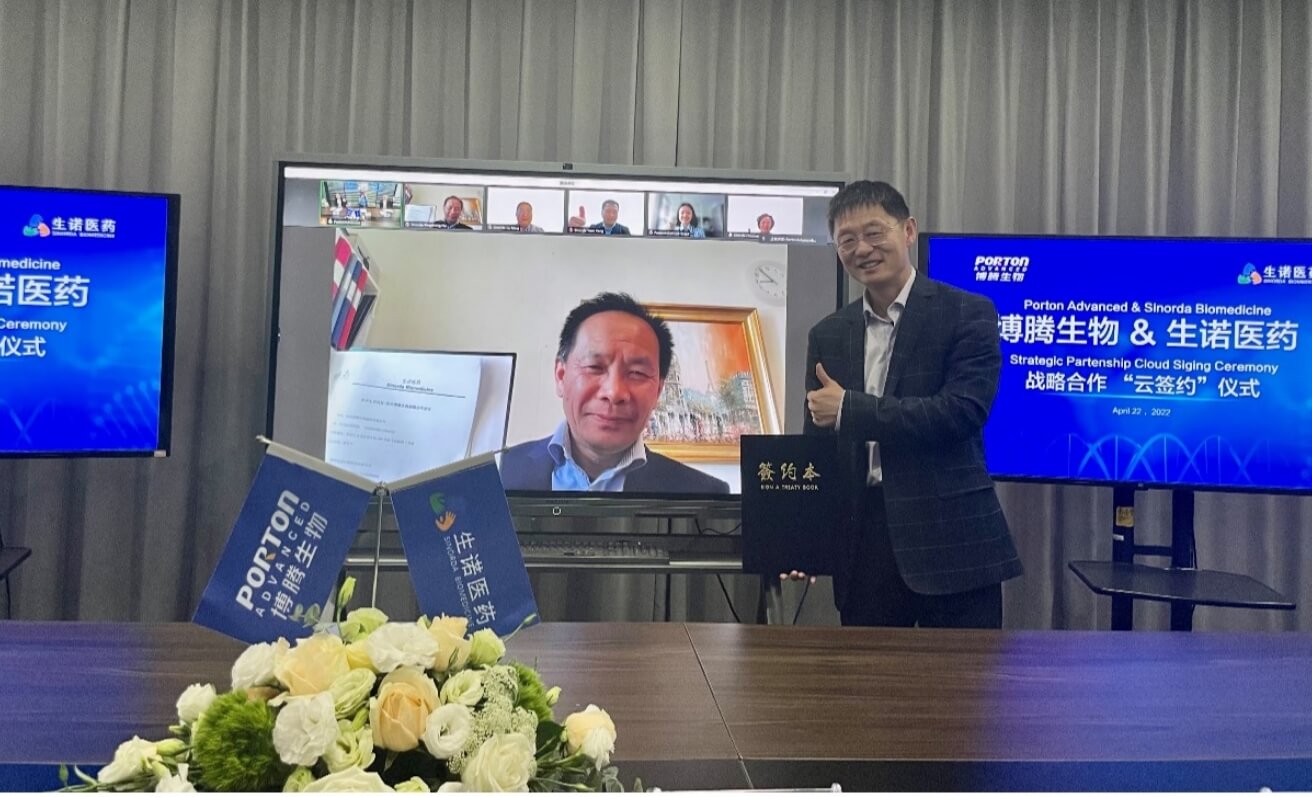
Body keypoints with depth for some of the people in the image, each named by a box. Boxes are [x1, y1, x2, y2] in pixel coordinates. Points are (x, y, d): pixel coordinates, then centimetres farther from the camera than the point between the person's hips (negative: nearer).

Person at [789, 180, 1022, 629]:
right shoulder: (827, 336, 11)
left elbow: (962, 411, -16)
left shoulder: (967, 314, -3)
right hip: (861, 547, 4)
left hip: (952, 544, -4)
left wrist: (850, 409, -14)